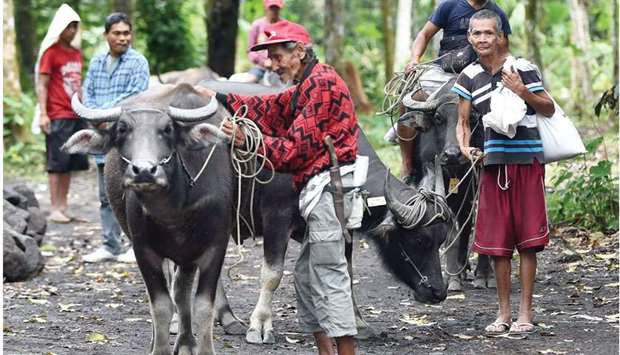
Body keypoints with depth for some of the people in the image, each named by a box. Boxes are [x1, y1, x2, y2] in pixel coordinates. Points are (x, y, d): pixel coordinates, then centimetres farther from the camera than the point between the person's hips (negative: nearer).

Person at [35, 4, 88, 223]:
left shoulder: (76, 53, 15)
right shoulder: (51, 52, -4)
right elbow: (42, 85, -7)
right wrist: (43, 114, -14)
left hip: (76, 116, 7)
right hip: (58, 117, -7)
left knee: (70, 163, 7)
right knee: (56, 163, -4)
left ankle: (64, 206, 11)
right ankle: (55, 209, -2)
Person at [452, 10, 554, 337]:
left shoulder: (522, 68, -4)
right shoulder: (469, 77, 7)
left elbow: (549, 110, 1)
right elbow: (462, 121, 10)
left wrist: (523, 92, -15)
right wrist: (464, 147, -10)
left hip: (527, 162, -4)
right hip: (493, 163, 4)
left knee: (527, 240, -1)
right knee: (496, 242, 5)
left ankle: (525, 313, 6)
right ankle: (503, 313, 15)